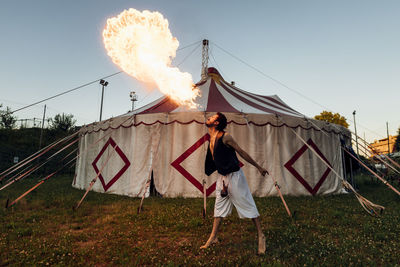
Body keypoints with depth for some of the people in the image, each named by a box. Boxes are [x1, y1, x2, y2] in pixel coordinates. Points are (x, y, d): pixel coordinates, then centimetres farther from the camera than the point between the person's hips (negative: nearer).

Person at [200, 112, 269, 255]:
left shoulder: (225, 137, -18)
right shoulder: (211, 139, 6)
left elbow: (242, 152, -12)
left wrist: (259, 167, -5)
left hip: (234, 176, -8)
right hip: (222, 176, 8)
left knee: (247, 205, 2)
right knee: (219, 206, 13)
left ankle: (261, 236, 17)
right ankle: (213, 238, 24)